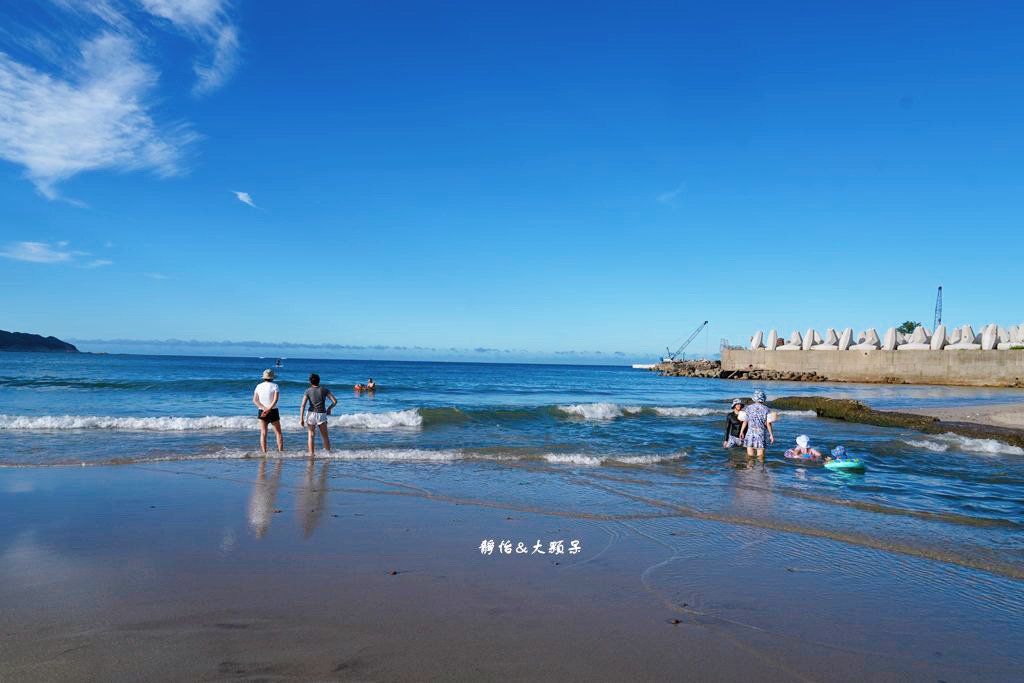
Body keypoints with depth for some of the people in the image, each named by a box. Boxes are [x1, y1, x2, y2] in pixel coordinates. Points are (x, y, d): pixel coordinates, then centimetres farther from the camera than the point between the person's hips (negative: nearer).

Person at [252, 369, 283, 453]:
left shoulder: (258, 386, 5)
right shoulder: (275, 386, -6)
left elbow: (255, 400, -2)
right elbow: (276, 399, -19)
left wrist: (264, 408, -11)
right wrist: (269, 409, -22)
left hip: (262, 412, 2)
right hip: (273, 411, -2)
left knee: (263, 433, 3)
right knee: (278, 432, 7)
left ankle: (264, 452, -1)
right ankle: (281, 451, 2)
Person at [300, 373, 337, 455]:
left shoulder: (308, 391, 0)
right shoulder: (324, 389, 3)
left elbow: (303, 405, -8)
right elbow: (335, 401, -1)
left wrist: (301, 418, -7)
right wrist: (329, 408, 17)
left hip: (311, 414, 0)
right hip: (322, 414, 0)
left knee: (311, 436, 9)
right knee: (325, 436, 11)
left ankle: (311, 454, 7)